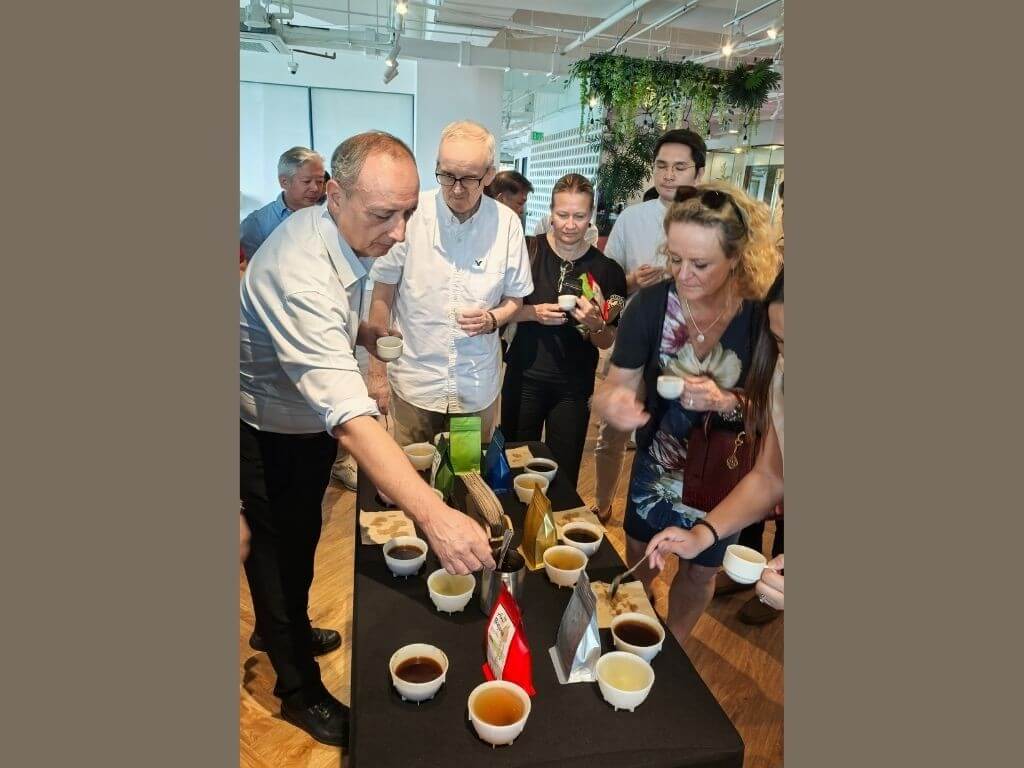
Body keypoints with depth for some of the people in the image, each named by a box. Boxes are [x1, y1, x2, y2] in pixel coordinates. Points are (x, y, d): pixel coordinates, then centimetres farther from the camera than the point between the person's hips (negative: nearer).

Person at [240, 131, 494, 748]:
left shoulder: (343, 232, -9)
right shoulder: (300, 274, -39)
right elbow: (351, 418, -50)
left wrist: (360, 333, -5)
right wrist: (434, 514, -56)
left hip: (315, 418, 8)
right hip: (272, 434, -8)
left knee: (303, 535, 26)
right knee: (281, 551, 11)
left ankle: (289, 630, 53)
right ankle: (299, 689, 34)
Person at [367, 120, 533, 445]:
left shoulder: (506, 222, -4)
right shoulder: (410, 214, -10)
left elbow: (515, 298, 7)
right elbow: (382, 297, -3)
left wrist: (492, 319, -15)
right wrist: (377, 373, -2)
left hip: (478, 389, 2)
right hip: (414, 384, -1)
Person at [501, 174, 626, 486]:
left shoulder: (607, 269, -5)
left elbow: (607, 343, 1)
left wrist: (595, 324, -20)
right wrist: (534, 312, -17)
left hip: (574, 387, 1)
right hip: (524, 377, 0)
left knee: (563, 474, 11)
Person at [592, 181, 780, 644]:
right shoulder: (650, 304, -21)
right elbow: (617, 385, -16)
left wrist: (727, 402, -33)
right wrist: (612, 402, -39)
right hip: (657, 464, 1)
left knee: (700, 570, 21)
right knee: (639, 556, 21)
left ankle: (673, 648, 52)